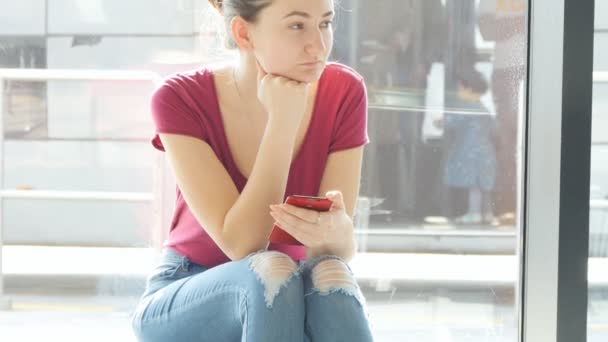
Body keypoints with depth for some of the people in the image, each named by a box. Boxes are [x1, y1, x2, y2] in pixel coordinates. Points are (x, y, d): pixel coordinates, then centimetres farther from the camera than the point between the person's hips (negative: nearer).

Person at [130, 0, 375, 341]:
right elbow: (241, 245, -24)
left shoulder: (344, 94, -12)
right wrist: (283, 121, -29)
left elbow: (342, 248, -16)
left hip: (292, 295, 2)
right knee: (269, 272, -35)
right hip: (186, 299, -2)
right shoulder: (180, 99, -18)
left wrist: (336, 233, -40)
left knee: (331, 275, -34)